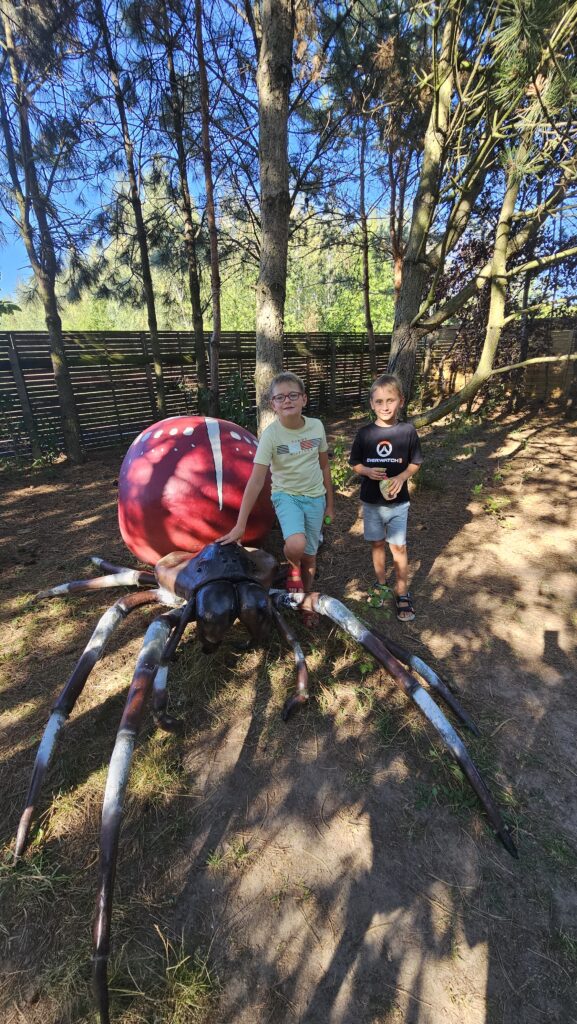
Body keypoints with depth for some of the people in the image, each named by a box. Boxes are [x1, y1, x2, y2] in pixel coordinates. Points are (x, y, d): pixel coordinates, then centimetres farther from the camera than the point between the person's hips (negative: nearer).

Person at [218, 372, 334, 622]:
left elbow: (324, 466, 6)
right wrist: (240, 525, -24)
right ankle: (293, 568, 9)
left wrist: (330, 504, 10)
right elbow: (256, 481, -21)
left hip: (315, 498, 3)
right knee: (295, 546, -29)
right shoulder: (270, 434, -16)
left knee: (310, 555, 11)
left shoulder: (316, 426, -6)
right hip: (286, 495, -3)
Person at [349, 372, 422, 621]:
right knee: (377, 544, 14)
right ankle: (380, 584, 34)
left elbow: (415, 462, 3)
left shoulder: (407, 431, -7)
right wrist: (368, 471, -17)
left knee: (398, 547, 3)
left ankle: (402, 593, 18)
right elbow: (354, 463, 4)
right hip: (371, 501, 2)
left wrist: (401, 477, -16)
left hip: (398, 501, -1)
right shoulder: (364, 433, -5)